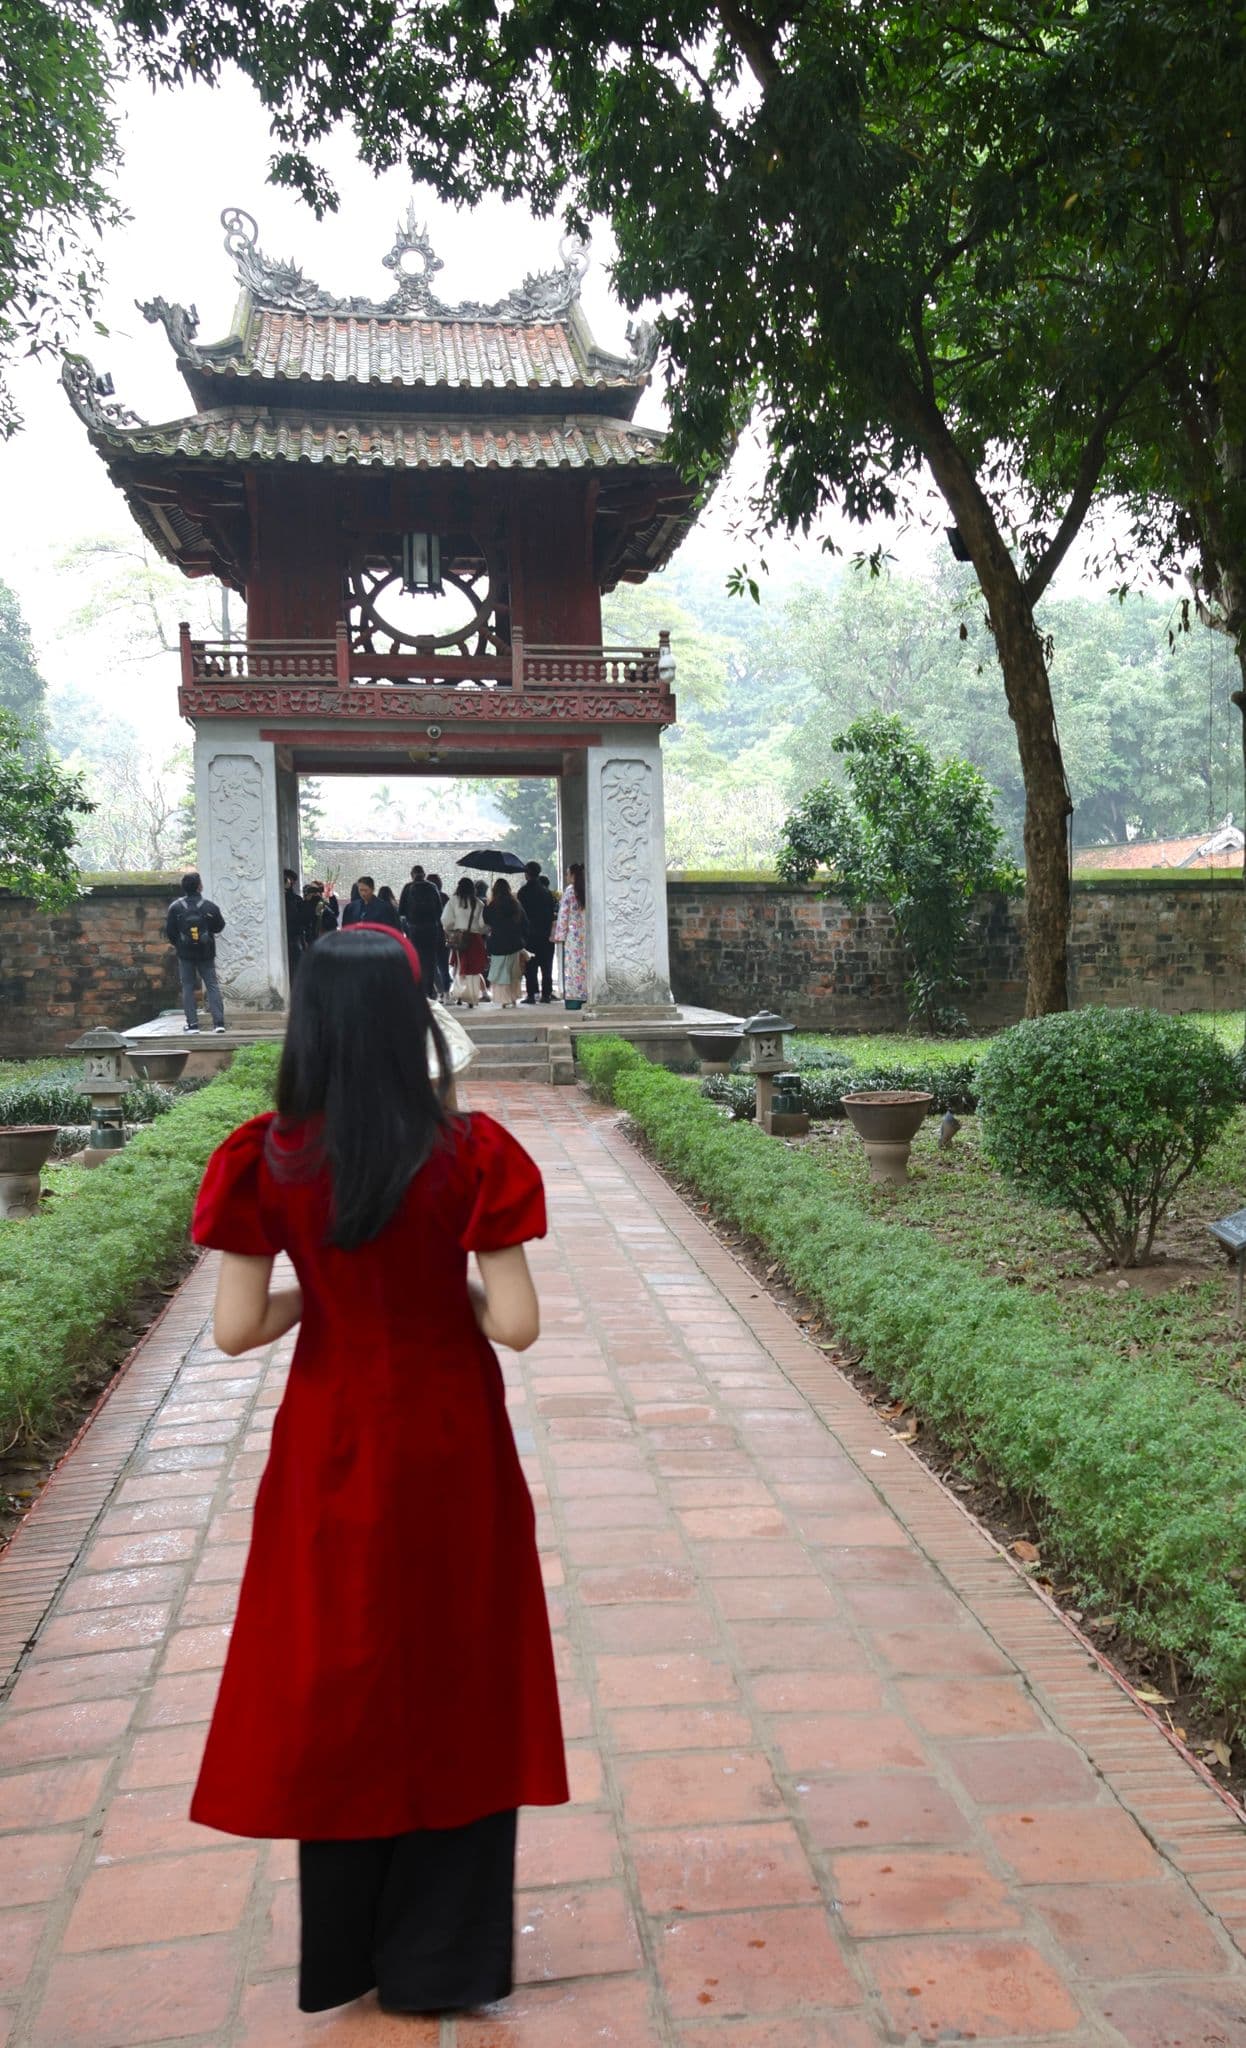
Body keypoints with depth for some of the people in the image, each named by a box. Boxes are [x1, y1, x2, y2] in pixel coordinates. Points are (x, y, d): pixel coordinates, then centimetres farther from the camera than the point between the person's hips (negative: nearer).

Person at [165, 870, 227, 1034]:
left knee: (188, 987, 7)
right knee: (212, 985, 5)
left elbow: (169, 931, -1)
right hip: (206, 953, 0)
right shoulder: (210, 907, -8)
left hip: (185, 954, 0)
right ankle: (218, 1021, -4)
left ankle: (192, 1023, 4)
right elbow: (219, 926, 3)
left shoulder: (175, 907, -7)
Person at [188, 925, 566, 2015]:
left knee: (338, 1682, 18)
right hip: (452, 1447, -1)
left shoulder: (269, 1159, -11)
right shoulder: (468, 1152, -15)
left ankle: (342, 1958, 36)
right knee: (455, 1681, 16)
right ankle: (438, 1959, 30)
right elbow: (516, 1323, -16)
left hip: (333, 1447, 2)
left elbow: (238, 1328, -12)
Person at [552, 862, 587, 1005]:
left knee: (573, 965, -3)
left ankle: (573, 997, -5)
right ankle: (584, 996, 9)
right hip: (586, 934, 5)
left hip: (572, 934, -5)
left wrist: (559, 935, -3)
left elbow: (564, 914, -7)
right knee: (584, 963, 8)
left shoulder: (569, 890, -7)